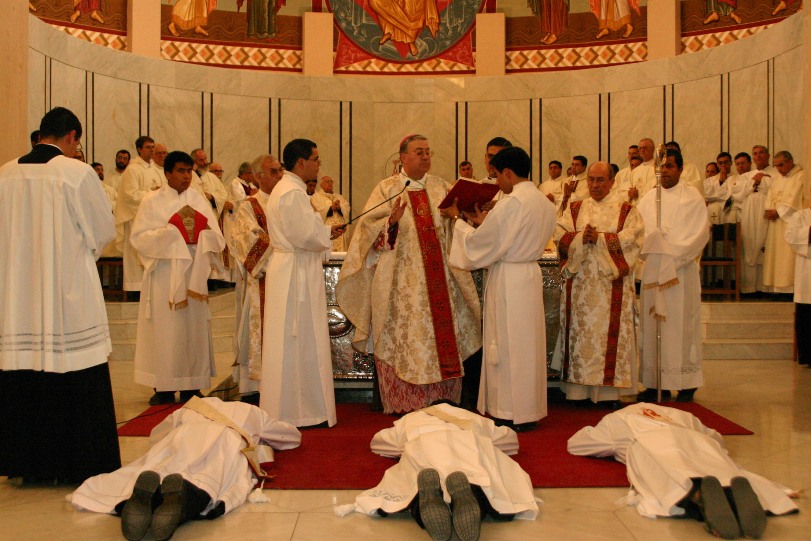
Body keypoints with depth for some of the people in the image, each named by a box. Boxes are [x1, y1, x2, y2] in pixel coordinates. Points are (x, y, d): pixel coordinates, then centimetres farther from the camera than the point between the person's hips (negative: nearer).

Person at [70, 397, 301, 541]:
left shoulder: (193, 406, 44)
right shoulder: (252, 412, 42)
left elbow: (155, 435, 54)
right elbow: (295, 436, 54)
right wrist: (264, 442, 70)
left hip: (184, 438, 2)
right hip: (228, 443, -1)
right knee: (207, 481, -28)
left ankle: (146, 493, -53)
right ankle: (182, 495, -62)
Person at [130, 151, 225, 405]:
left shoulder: (198, 200, 10)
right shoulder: (152, 201, 2)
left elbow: (216, 237, 6)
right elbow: (138, 237, -5)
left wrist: (202, 231, -15)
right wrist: (169, 231, -14)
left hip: (193, 273, 3)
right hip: (164, 274, -2)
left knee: (194, 326, 2)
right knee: (164, 329, -2)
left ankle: (191, 387, 9)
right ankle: (163, 387, 6)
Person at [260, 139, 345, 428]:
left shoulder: (284, 188, 16)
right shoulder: (293, 193, -17)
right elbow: (306, 236, -21)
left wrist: (325, 230, 11)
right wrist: (329, 233, -4)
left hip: (287, 269, 11)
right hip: (296, 273, -11)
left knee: (288, 342, 14)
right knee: (299, 341, -4)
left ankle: (282, 407, 22)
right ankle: (300, 409, 4)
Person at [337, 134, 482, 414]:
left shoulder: (440, 187, 13)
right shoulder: (386, 189, 1)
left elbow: (452, 227, 12)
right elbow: (369, 227, -7)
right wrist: (392, 221, -24)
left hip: (438, 277, 4)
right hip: (401, 281, -4)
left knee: (442, 336, 5)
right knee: (404, 337, -1)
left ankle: (440, 400, 15)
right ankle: (404, 403, 9)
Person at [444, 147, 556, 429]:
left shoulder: (510, 203, -18)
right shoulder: (545, 203, 9)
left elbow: (479, 245, -14)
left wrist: (458, 221, 0)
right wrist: (484, 222, 15)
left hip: (507, 279, -8)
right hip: (531, 275, 9)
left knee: (507, 344, 0)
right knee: (528, 343, 14)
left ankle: (510, 415, 8)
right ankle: (529, 410, 22)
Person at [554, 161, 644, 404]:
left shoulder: (626, 210, 6)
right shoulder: (575, 209, 15)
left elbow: (631, 239, -8)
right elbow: (559, 234, 3)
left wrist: (600, 238, -14)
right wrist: (580, 238, -14)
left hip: (612, 285, -2)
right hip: (580, 283, 3)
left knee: (609, 334, -4)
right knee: (580, 332, 2)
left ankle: (609, 390, 1)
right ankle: (579, 389, 7)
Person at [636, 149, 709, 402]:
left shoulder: (692, 198, 1)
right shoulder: (648, 199, 13)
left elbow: (700, 233, -7)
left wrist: (673, 252, -14)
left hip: (681, 270, -4)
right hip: (653, 270, 4)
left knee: (682, 323, -3)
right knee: (653, 324, 3)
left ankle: (686, 383, 4)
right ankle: (656, 383, 8)